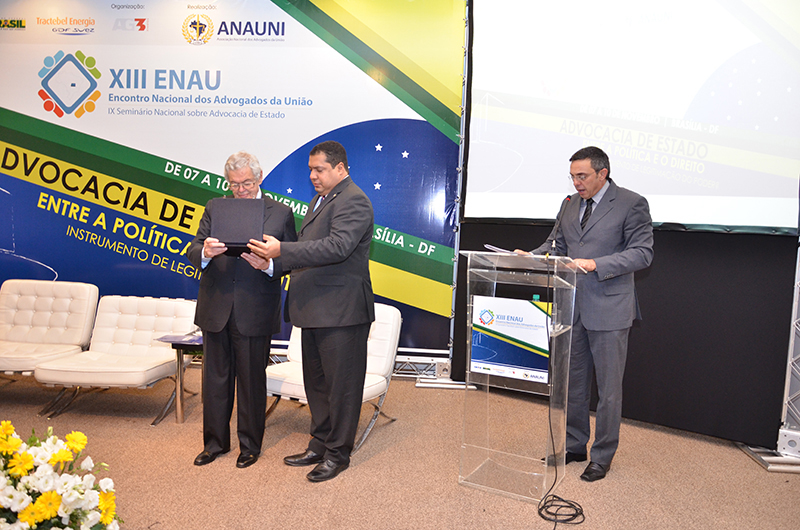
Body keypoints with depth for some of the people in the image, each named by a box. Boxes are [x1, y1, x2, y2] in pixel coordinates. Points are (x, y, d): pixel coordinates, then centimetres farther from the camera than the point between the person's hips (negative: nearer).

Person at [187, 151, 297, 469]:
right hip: (216, 310, 3)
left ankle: (250, 445, 26)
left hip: (255, 313, -3)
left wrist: (268, 264, -21)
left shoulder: (281, 213, 2)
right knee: (215, 377, 14)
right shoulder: (214, 208, 9)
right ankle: (215, 441, 32)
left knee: (252, 380, 8)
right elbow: (192, 252, 3)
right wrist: (205, 252, -20)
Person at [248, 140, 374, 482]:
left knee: (341, 386, 2)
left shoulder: (353, 201, -13)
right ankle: (320, 444, 32)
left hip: (341, 312, -10)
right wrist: (274, 257, 9)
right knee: (316, 383, 18)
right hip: (315, 311, 10)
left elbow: (337, 246, -27)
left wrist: (283, 250, -29)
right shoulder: (320, 199, 19)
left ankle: (338, 453, 17)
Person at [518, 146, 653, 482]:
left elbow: (642, 253, -14)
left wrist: (595, 264, -24)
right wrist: (531, 256, -4)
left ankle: (602, 457, 21)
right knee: (572, 382, 15)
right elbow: (555, 244, 16)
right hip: (572, 307, 6)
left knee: (608, 388, 6)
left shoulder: (632, 204, -8)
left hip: (609, 311, -6)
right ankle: (574, 446, 32)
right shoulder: (571, 204, 11)